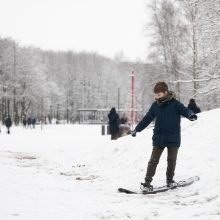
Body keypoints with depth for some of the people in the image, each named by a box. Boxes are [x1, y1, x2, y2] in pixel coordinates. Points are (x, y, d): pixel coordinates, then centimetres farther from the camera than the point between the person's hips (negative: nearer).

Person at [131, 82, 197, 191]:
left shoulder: (175, 104, -7)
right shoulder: (155, 106, 4)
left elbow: (185, 110, -16)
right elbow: (147, 119, 13)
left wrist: (191, 115, -40)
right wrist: (137, 129, 16)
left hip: (173, 138, -2)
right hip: (158, 139, 2)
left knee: (172, 160, 8)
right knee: (153, 160, -3)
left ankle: (170, 179, 26)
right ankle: (147, 182, -3)